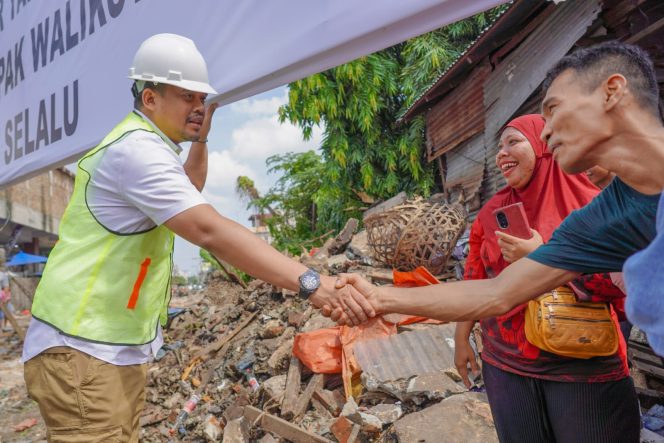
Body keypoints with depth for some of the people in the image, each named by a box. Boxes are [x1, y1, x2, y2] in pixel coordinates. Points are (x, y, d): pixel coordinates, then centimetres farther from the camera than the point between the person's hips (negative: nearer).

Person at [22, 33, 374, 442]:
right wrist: (310, 282, -40)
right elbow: (210, 230, -34)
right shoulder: (137, 150, -21)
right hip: (82, 349, -10)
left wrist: (200, 139, 13)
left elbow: (187, 194, 28)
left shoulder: (143, 146, 13)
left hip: (117, 348, 11)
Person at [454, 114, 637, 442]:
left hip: (584, 369, -3)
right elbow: (475, 281, 11)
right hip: (506, 365, 4)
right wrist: (461, 339, 11)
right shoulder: (492, 212, 5)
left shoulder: (591, 203, -7)